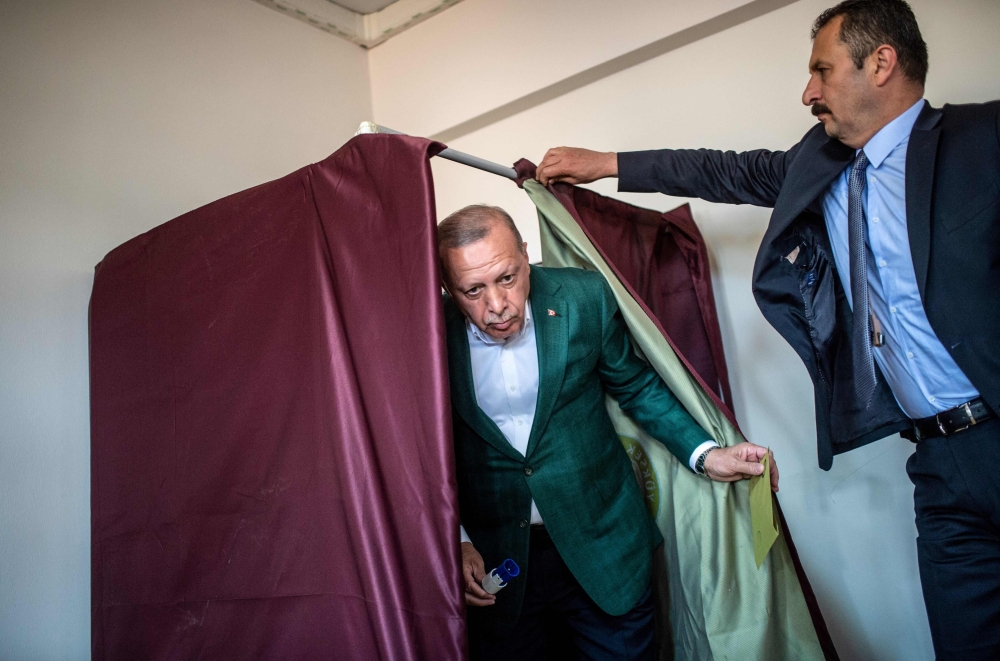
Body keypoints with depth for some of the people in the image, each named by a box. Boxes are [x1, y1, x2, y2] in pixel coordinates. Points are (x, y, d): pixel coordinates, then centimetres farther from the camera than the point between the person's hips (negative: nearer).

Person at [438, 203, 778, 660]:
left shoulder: (585, 296, -11)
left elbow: (636, 386, 3)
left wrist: (705, 454, -8)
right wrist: (455, 542, -9)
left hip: (602, 543, 1)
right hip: (492, 563, 0)